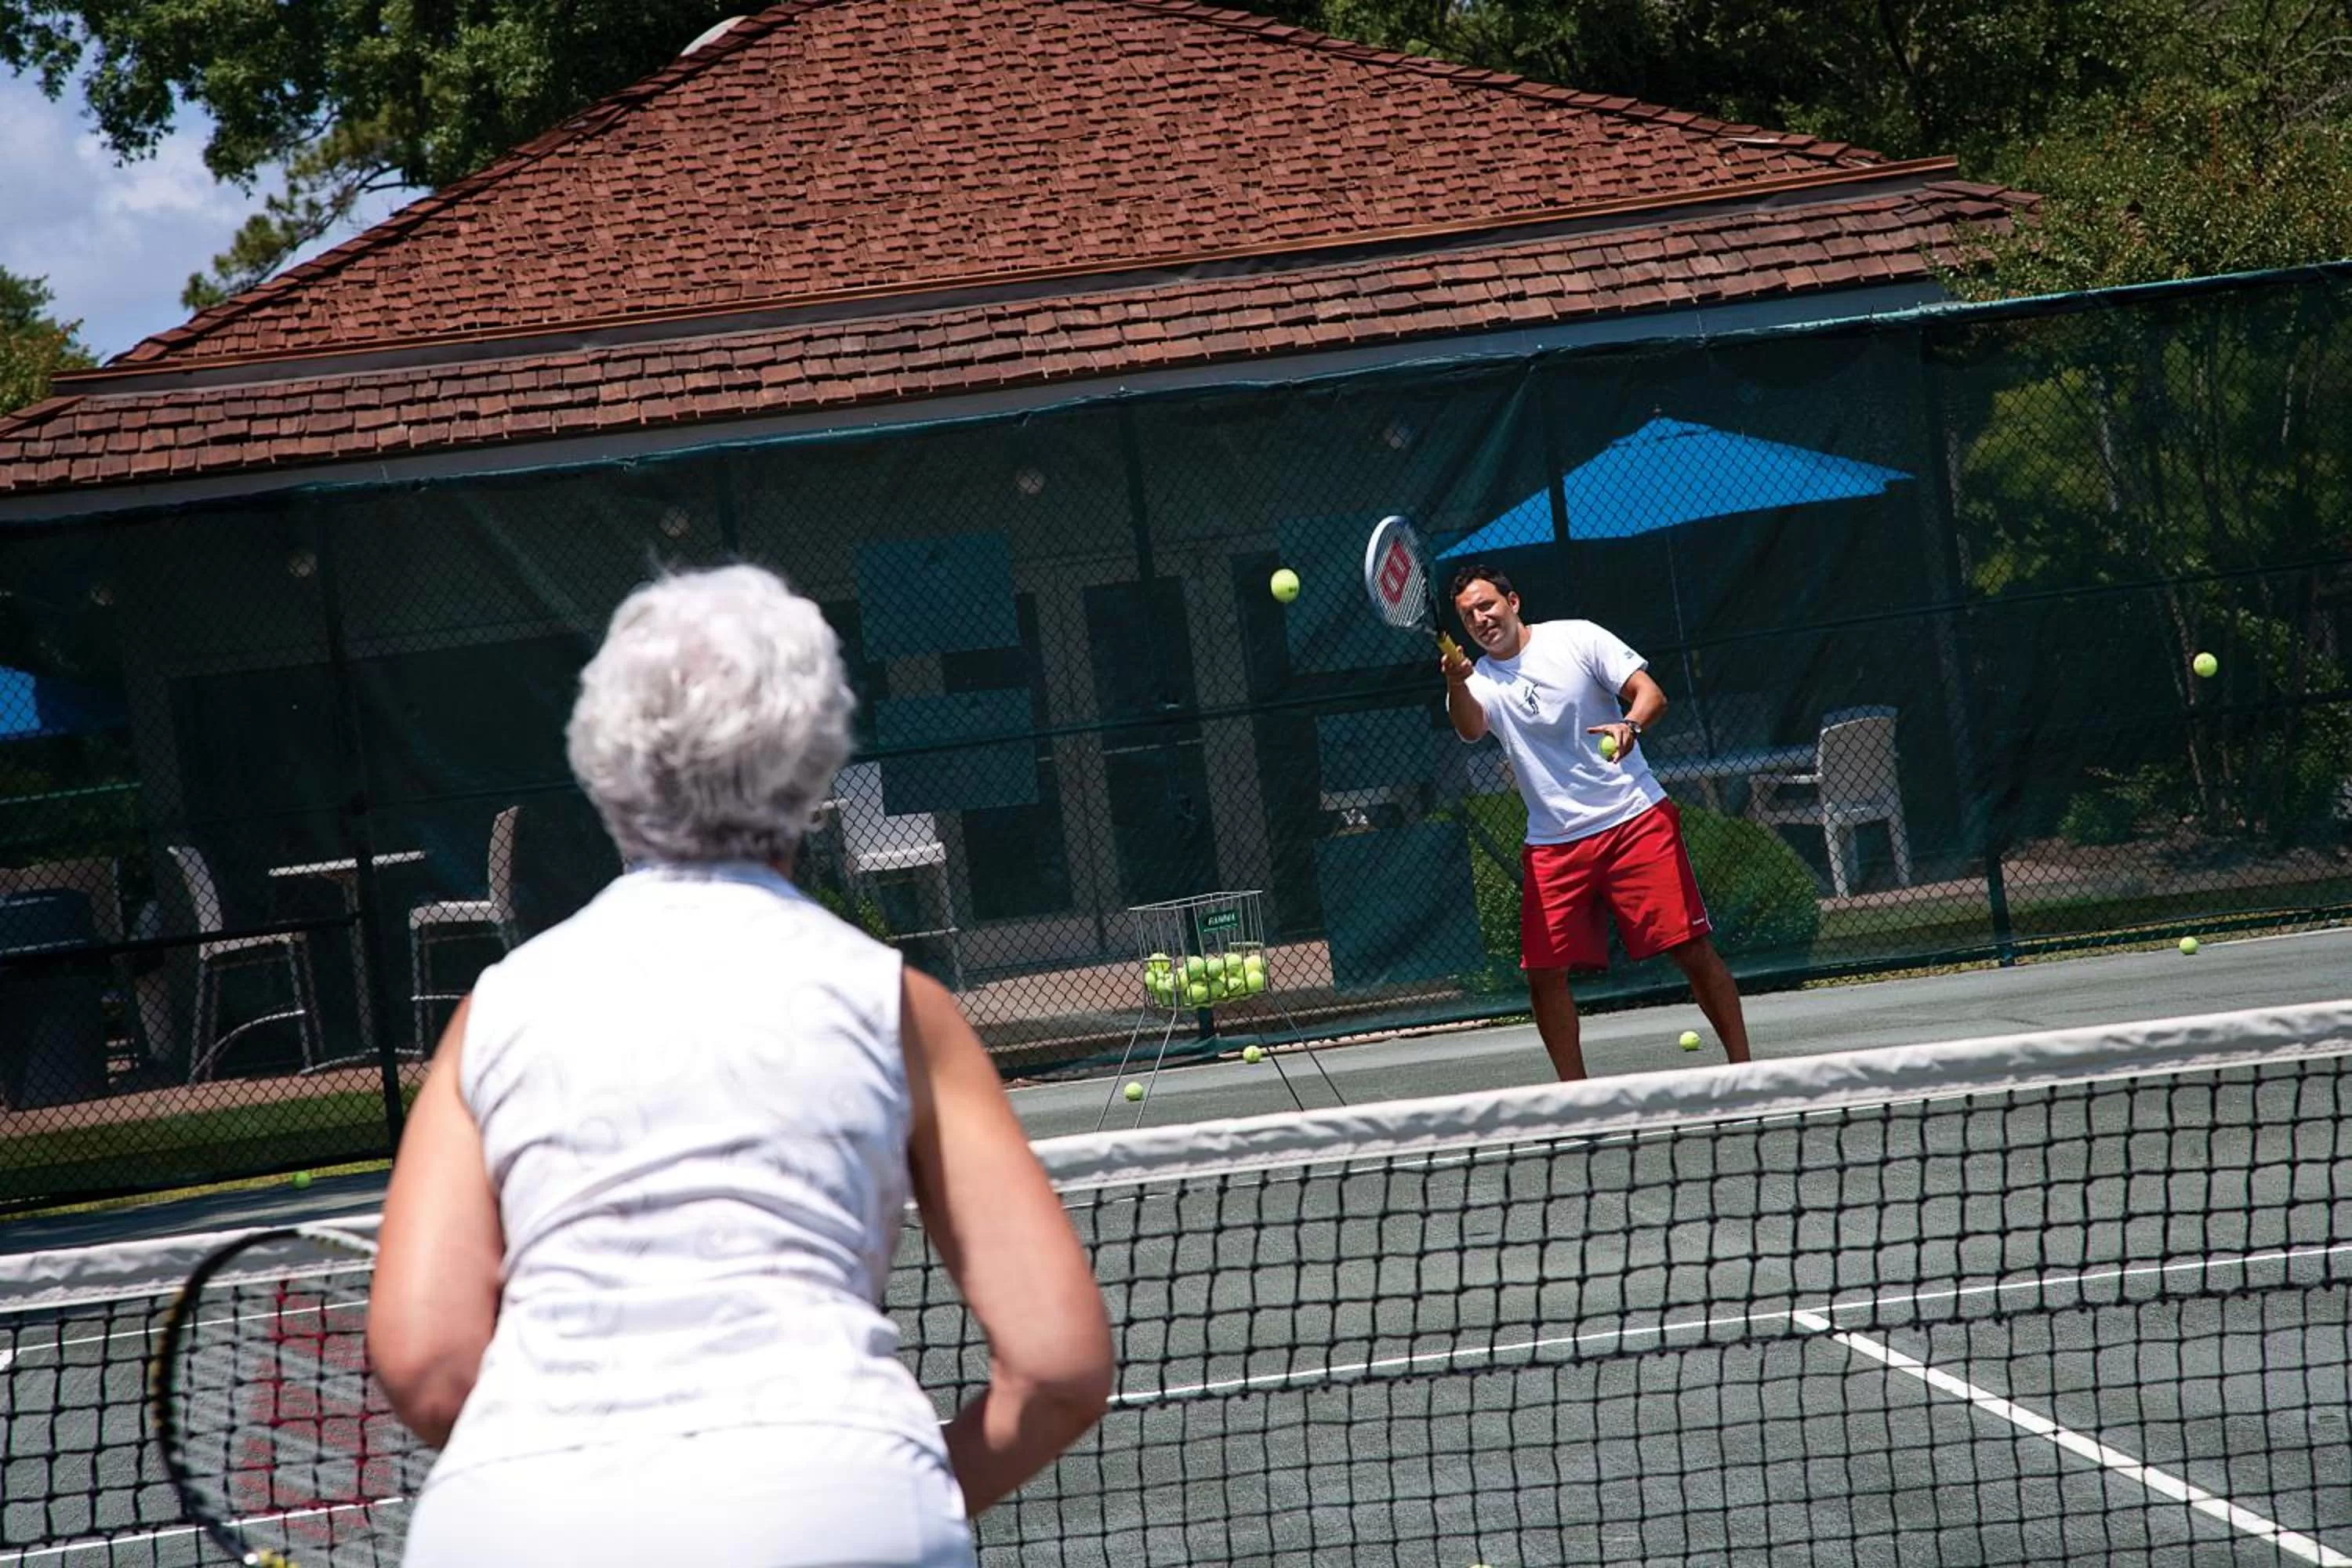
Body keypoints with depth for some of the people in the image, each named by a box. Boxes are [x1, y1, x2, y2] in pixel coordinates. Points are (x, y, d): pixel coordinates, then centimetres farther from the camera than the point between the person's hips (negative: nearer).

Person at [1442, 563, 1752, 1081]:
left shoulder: (1576, 638, -1)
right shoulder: (1481, 682, 3)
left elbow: (1650, 693, -5)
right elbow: (1470, 728, -19)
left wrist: (1630, 726, -27)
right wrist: (1457, 684, -41)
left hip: (1636, 819, -2)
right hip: (1553, 844, 3)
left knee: (1692, 948, -6)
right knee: (1543, 971, -5)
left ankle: (1743, 1067, 4)